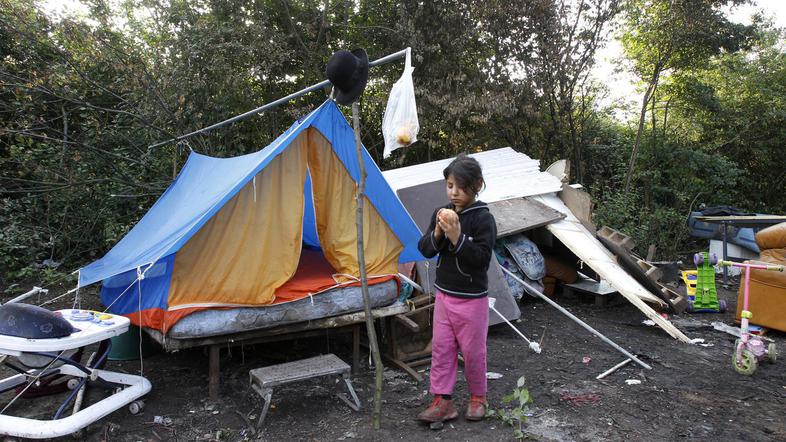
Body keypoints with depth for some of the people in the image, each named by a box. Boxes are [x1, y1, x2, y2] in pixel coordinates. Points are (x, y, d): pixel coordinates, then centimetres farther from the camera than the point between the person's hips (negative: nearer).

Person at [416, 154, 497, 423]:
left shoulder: (483, 219, -14)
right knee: (441, 347, 8)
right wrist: (437, 233, -14)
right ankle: (442, 401, 18)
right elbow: (425, 250, 5)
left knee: (472, 350, 8)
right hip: (443, 294, 5)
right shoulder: (441, 213, 3)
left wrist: (457, 237, -28)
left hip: (471, 298, -5)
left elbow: (481, 258, -19)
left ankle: (478, 398, 29)